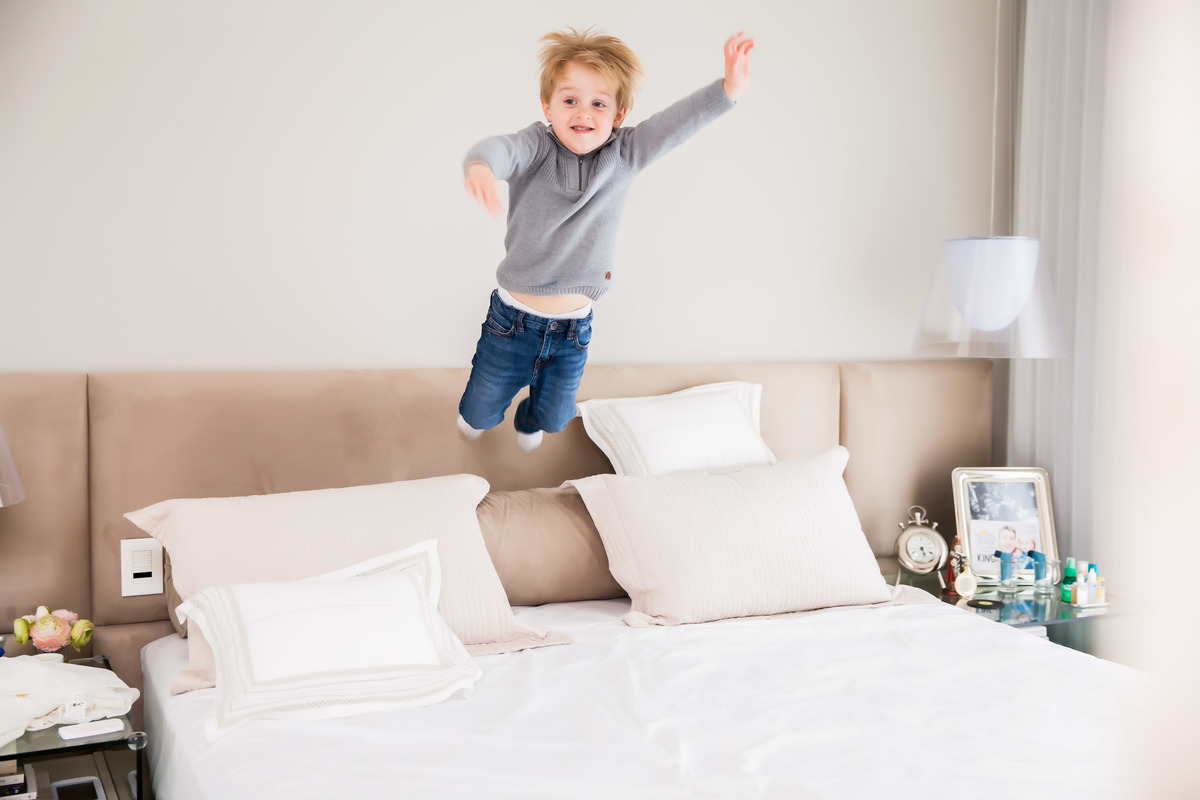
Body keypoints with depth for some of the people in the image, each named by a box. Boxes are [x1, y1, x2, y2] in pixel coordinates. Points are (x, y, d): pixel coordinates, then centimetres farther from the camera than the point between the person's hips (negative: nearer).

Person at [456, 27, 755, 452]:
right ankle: (475, 417, 57)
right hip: (513, 319, -2)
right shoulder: (537, 148, -16)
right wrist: (480, 165, -64)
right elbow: (503, 148, -38)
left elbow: (676, 122, -19)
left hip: (573, 329, 2)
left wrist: (728, 89, -38)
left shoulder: (624, 155, -7)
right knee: (481, 409, 17)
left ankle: (530, 420, 62)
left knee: (555, 416, 22)